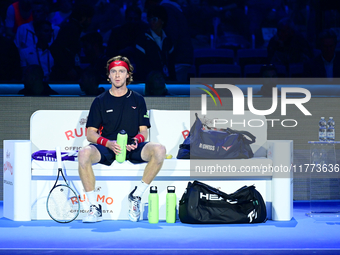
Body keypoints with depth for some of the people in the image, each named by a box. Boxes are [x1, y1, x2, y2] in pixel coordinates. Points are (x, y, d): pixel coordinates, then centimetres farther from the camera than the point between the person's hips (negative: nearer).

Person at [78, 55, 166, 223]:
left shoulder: (137, 100, 13)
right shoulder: (100, 101, 10)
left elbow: (144, 131, 10)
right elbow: (90, 133, 4)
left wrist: (136, 139, -15)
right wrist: (108, 143, -17)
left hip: (132, 148, 1)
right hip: (107, 148, -1)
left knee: (159, 150, -31)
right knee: (83, 154, -35)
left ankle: (136, 196, -13)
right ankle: (95, 208, -25)